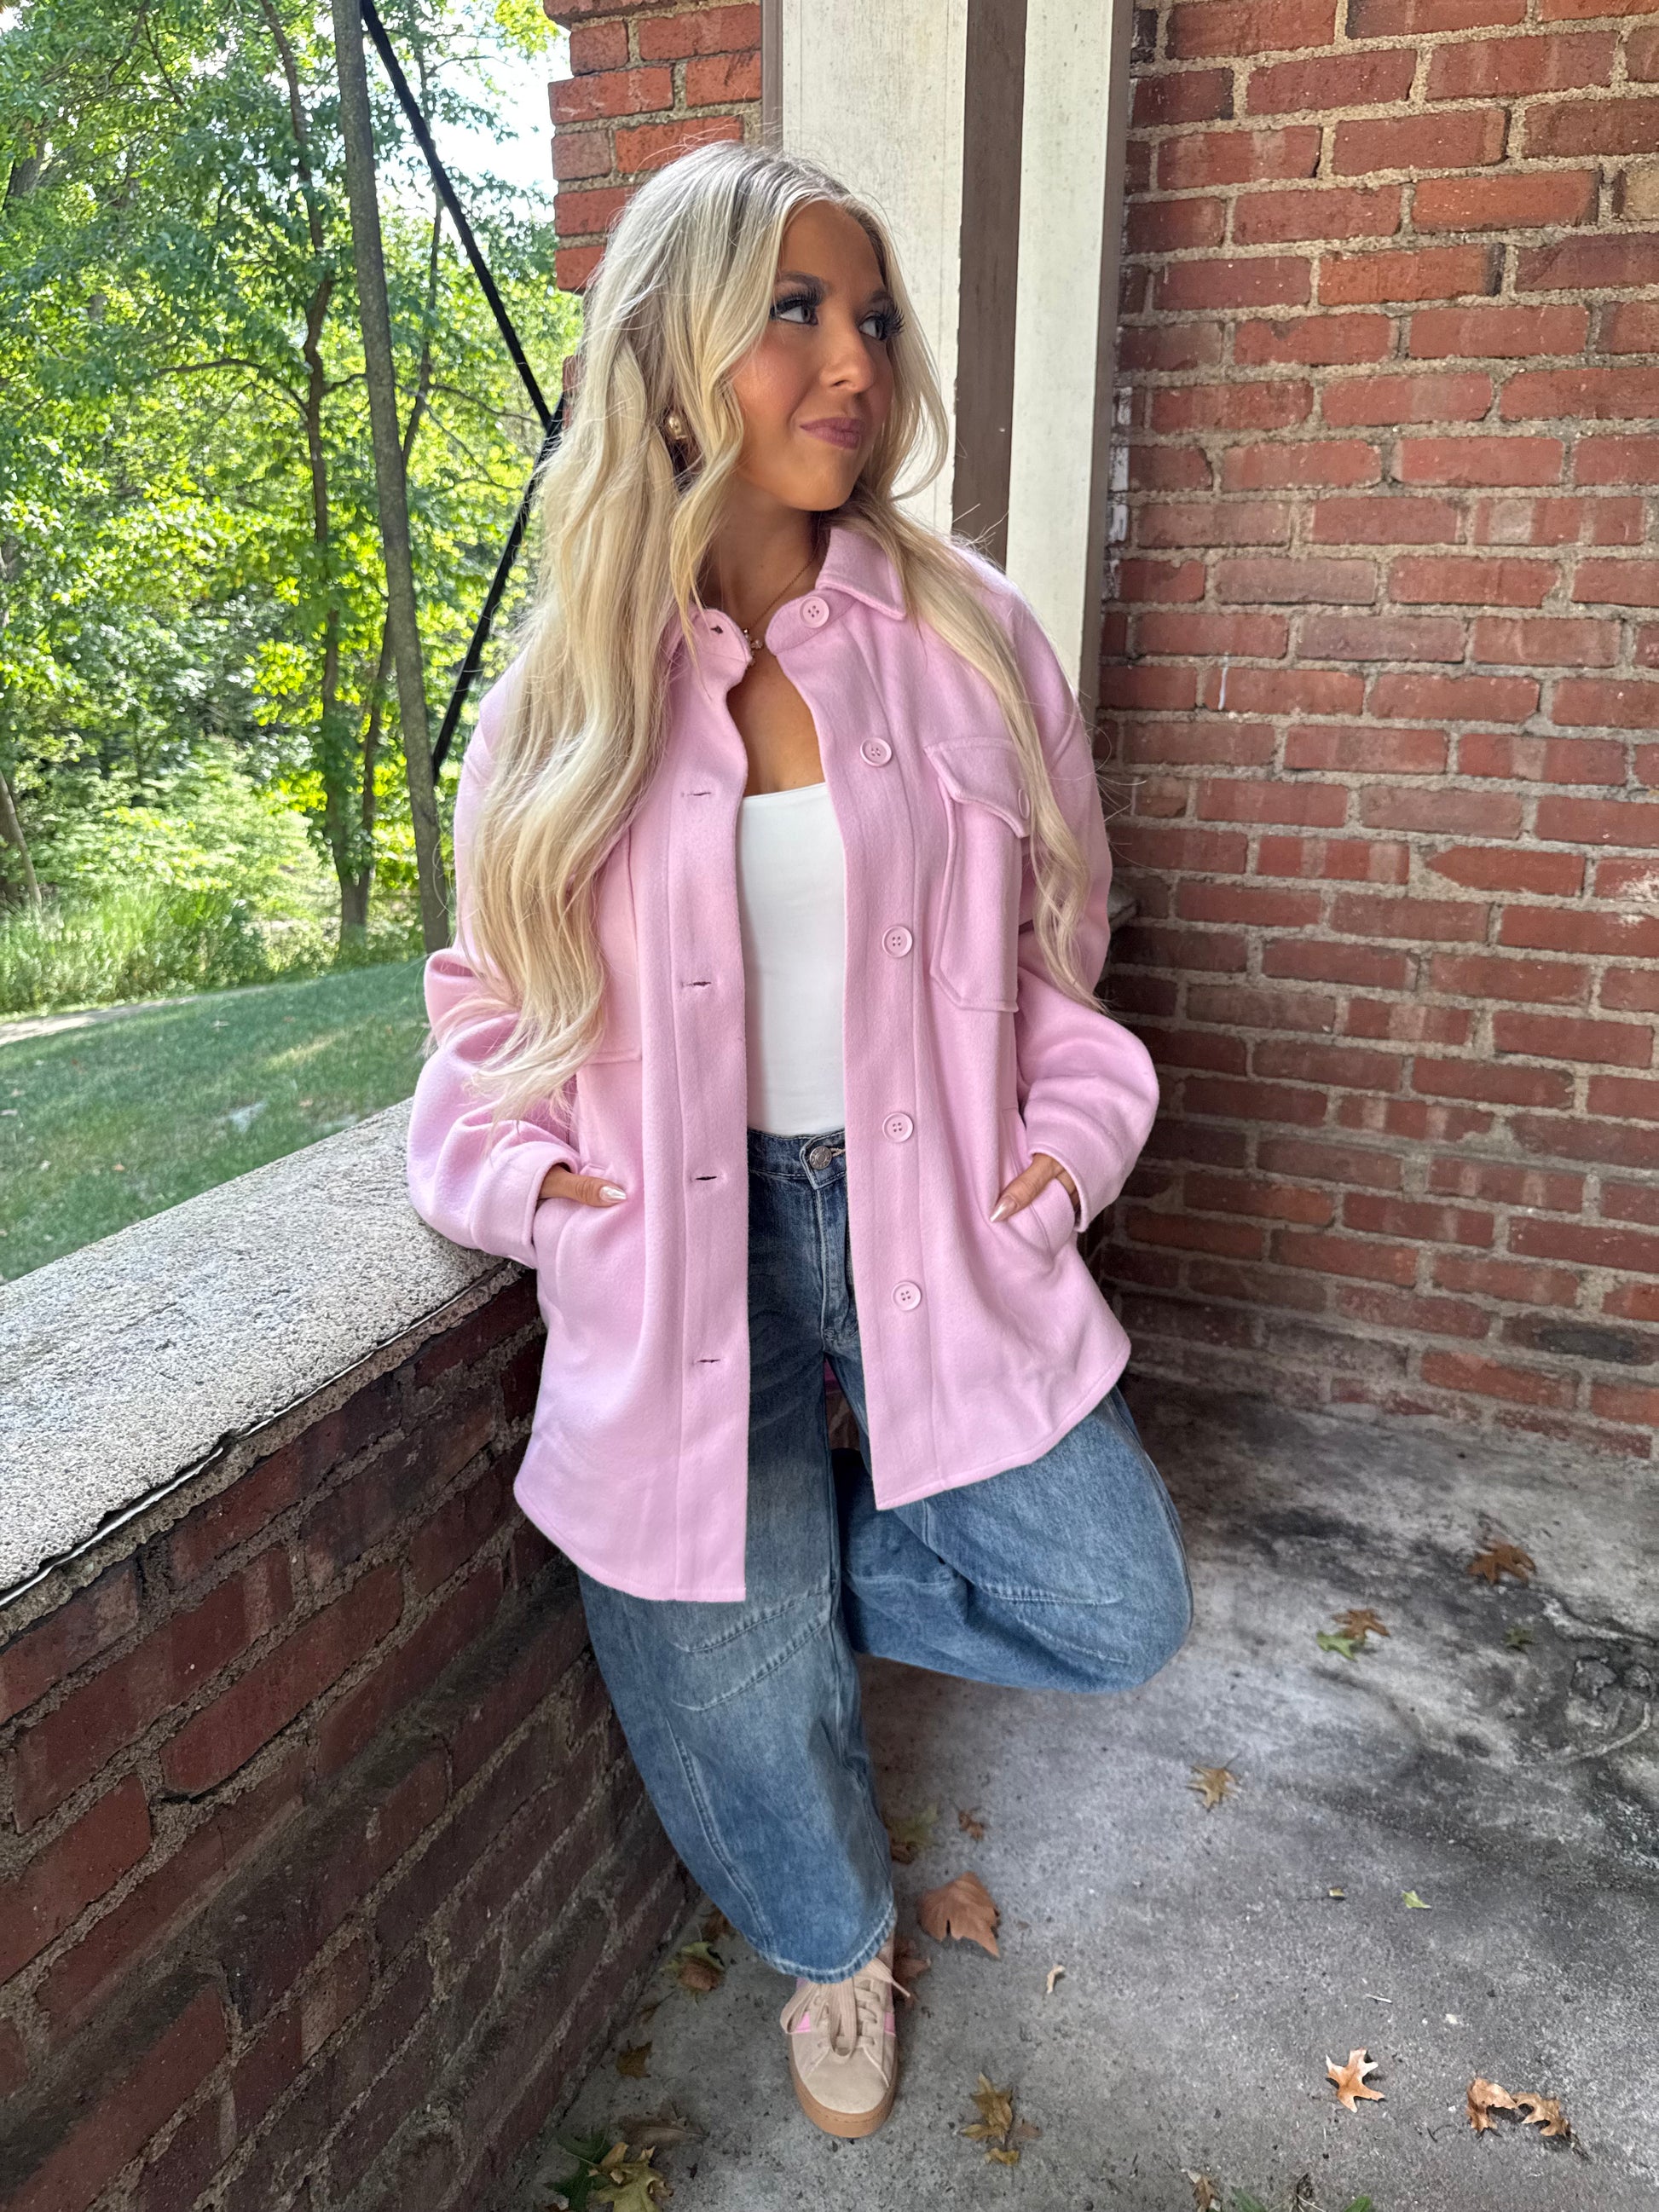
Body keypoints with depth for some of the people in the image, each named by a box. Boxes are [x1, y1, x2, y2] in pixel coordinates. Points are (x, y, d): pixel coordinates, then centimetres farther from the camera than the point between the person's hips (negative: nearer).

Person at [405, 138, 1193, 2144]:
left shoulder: (966, 639, -1)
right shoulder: (568, 687, -3)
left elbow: (1053, 939, 8)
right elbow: (492, 983, 8)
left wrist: (1071, 1135, -4)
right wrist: (512, 1164, -8)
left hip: (926, 1211, 2)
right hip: (681, 1244, -1)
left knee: (1114, 1609, 0)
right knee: (736, 1675, 11)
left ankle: (804, 1558, 28)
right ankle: (836, 1945, 46)